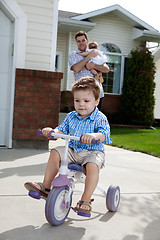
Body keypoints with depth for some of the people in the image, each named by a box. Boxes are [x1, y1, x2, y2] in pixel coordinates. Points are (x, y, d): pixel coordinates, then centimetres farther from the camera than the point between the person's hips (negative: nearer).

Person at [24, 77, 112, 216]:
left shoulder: (100, 118, -9)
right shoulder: (71, 116, 8)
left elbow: (104, 134, -24)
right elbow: (62, 130, 10)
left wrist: (94, 135, -47)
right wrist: (51, 131, -13)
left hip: (92, 151, -5)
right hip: (73, 150, 6)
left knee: (92, 165, -34)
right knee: (55, 153, -12)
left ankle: (85, 201, -24)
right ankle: (45, 187, -3)